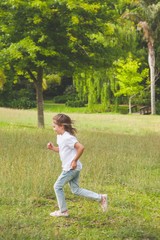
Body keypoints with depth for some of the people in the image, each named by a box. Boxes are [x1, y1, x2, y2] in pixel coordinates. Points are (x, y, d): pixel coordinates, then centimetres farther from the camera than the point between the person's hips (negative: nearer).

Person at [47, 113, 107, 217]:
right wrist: (52, 148, 5)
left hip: (71, 168, -10)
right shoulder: (60, 136, 10)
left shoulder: (67, 138, -21)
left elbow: (81, 147, -27)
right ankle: (100, 198, 12)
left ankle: (63, 211, 14)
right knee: (76, 190, 13)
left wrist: (75, 161, -21)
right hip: (72, 168, 10)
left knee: (58, 186, 2)